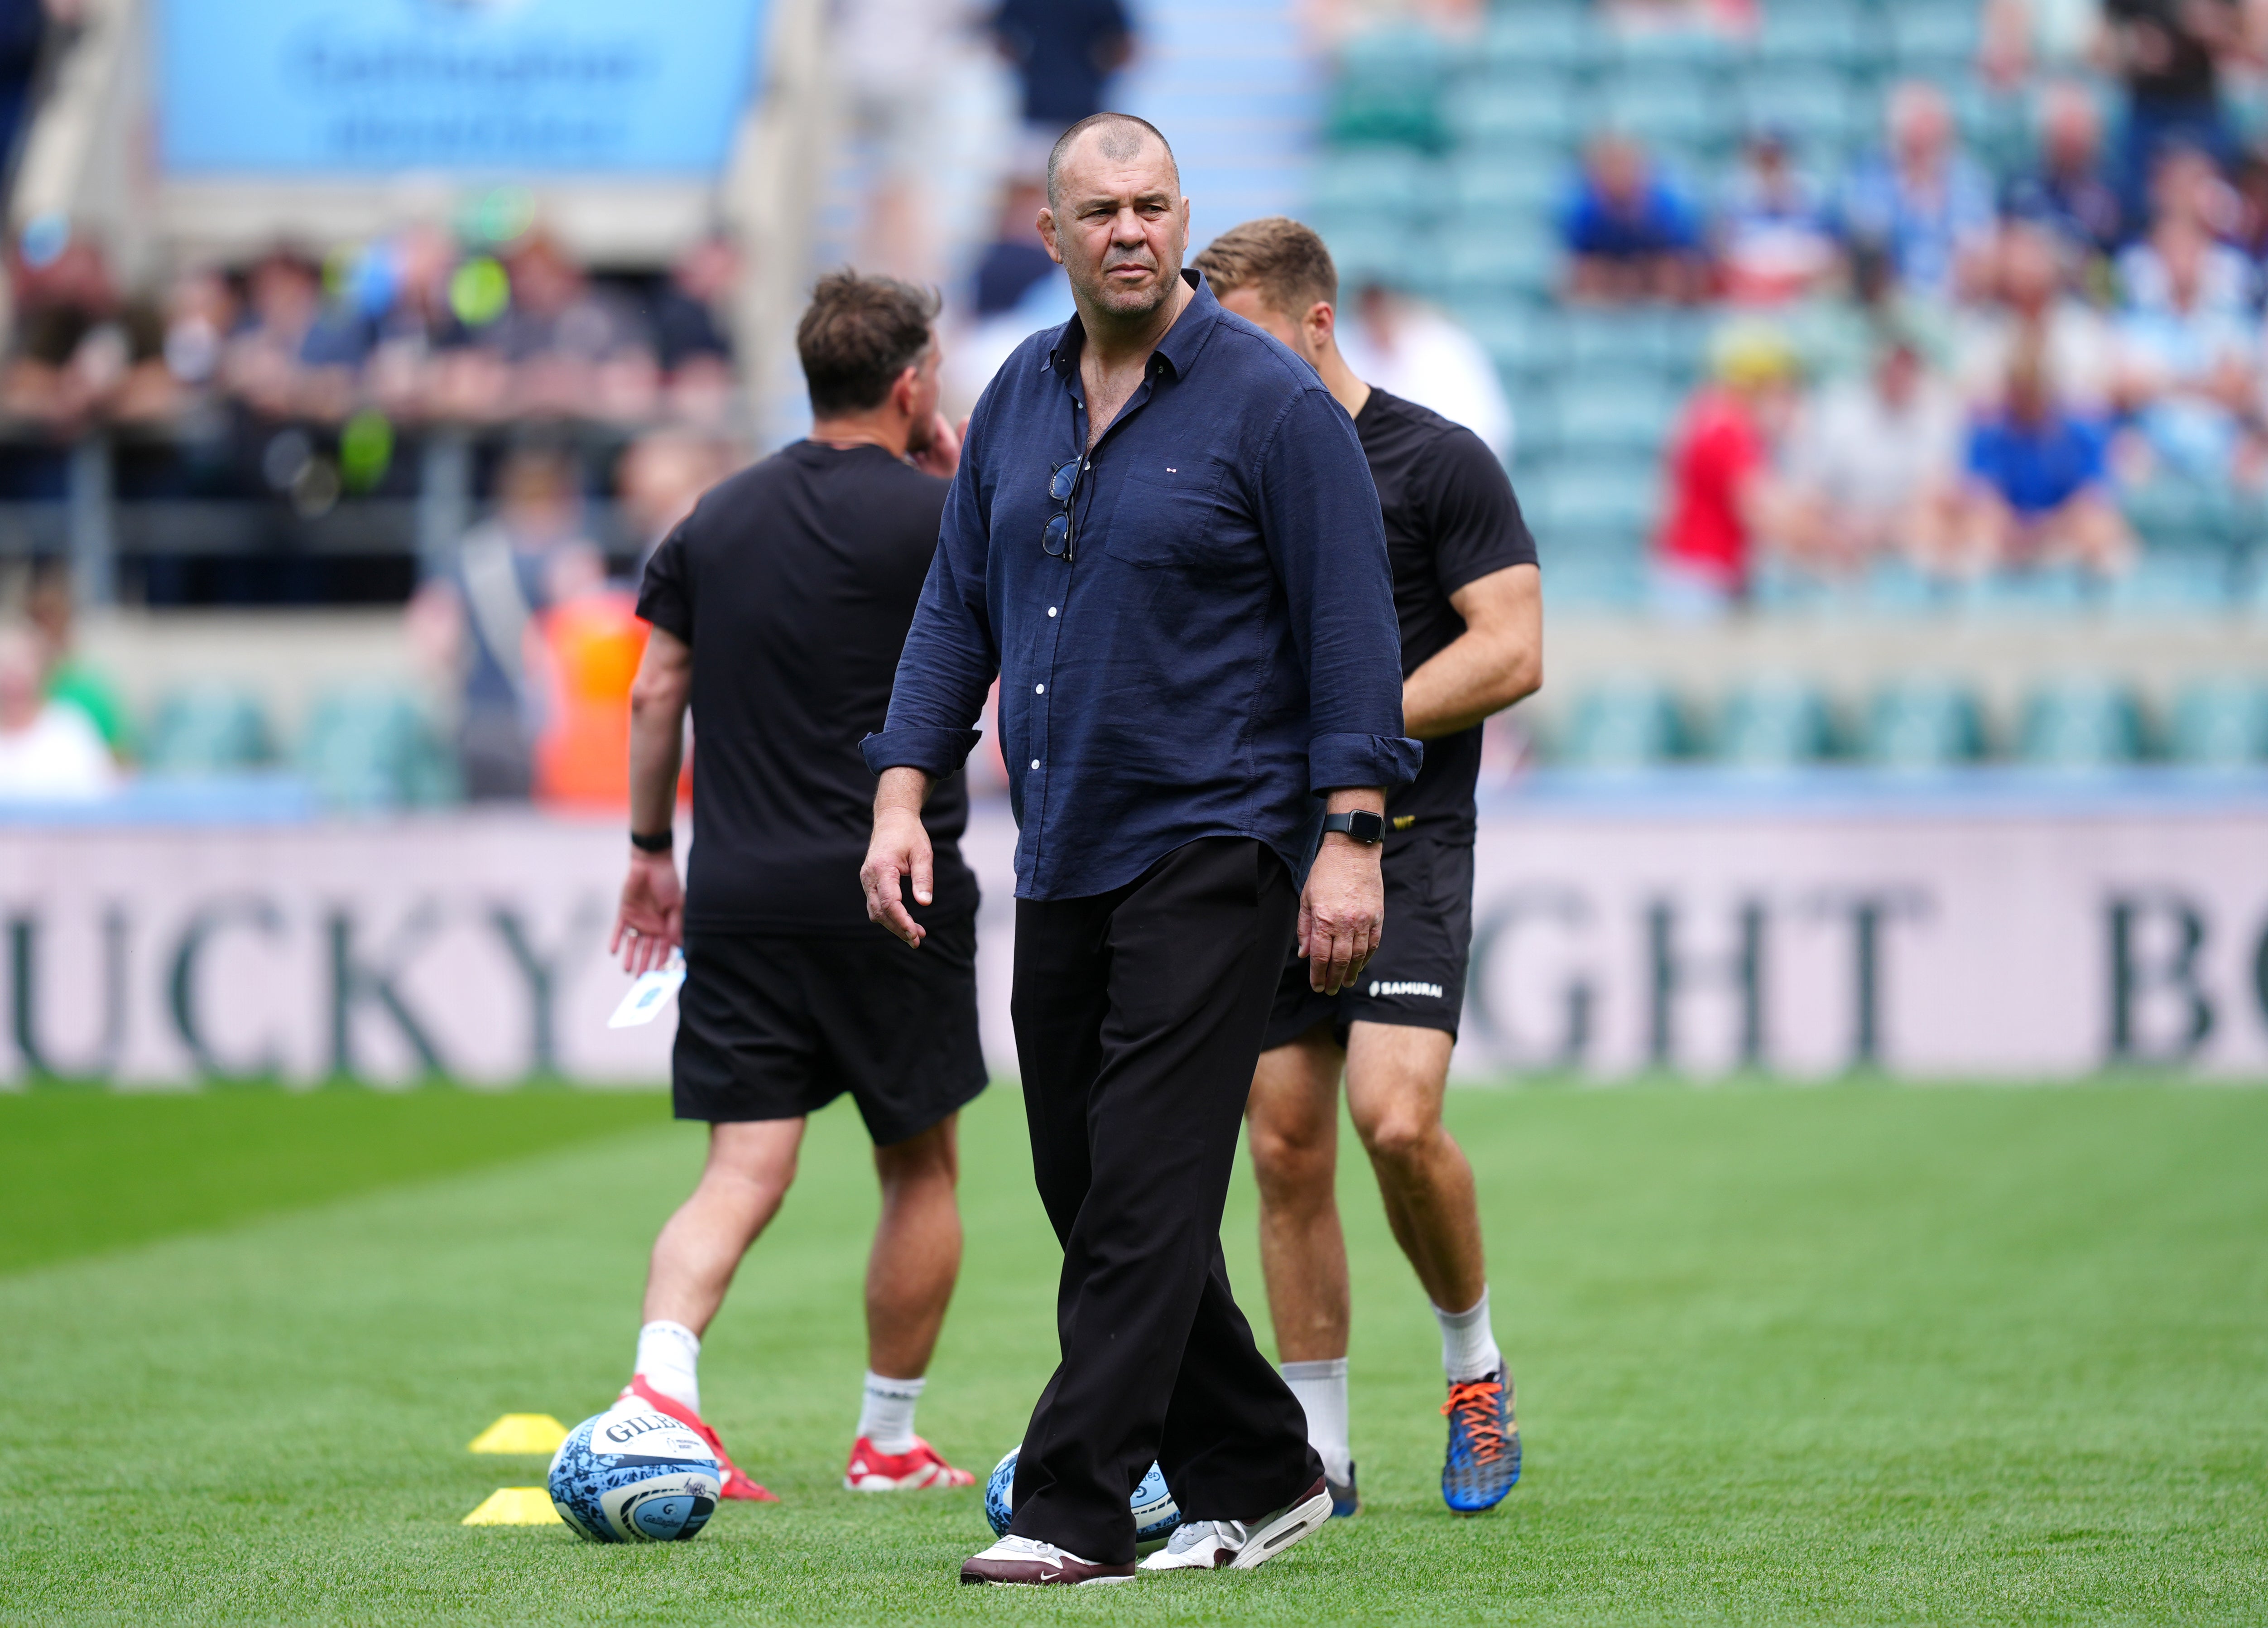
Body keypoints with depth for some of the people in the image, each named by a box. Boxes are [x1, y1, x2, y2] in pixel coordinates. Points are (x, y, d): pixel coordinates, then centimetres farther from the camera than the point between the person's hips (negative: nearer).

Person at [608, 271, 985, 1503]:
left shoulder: (720, 516, 8)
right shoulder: (935, 515, -7)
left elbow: (656, 693, 9)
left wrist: (651, 849, 18)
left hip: (738, 895, 4)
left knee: (744, 1170, -1)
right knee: (921, 1168, 13)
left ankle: (661, 1377, -26)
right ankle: (887, 1439, 19)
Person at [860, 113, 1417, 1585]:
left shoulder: (1275, 403, -7)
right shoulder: (1019, 400, 12)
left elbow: (1351, 630, -9)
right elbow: (958, 609, 16)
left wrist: (1350, 838, -15)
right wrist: (904, 798, 6)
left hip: (1213, 846, -7)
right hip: (1063, 859, 7)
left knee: (1144, 1196, -11)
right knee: (1088, 1190, 9)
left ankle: (1076, 1510, -11)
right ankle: (1258, 1477, 20)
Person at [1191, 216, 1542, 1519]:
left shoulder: (1439, 462, -4)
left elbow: (1511, 651, -10)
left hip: (1401, 841, -5)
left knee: (1396, 1118, -19)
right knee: (1288, 1151, 1)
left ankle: (1476, 1355, 6)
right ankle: (1318, 1453, 8)